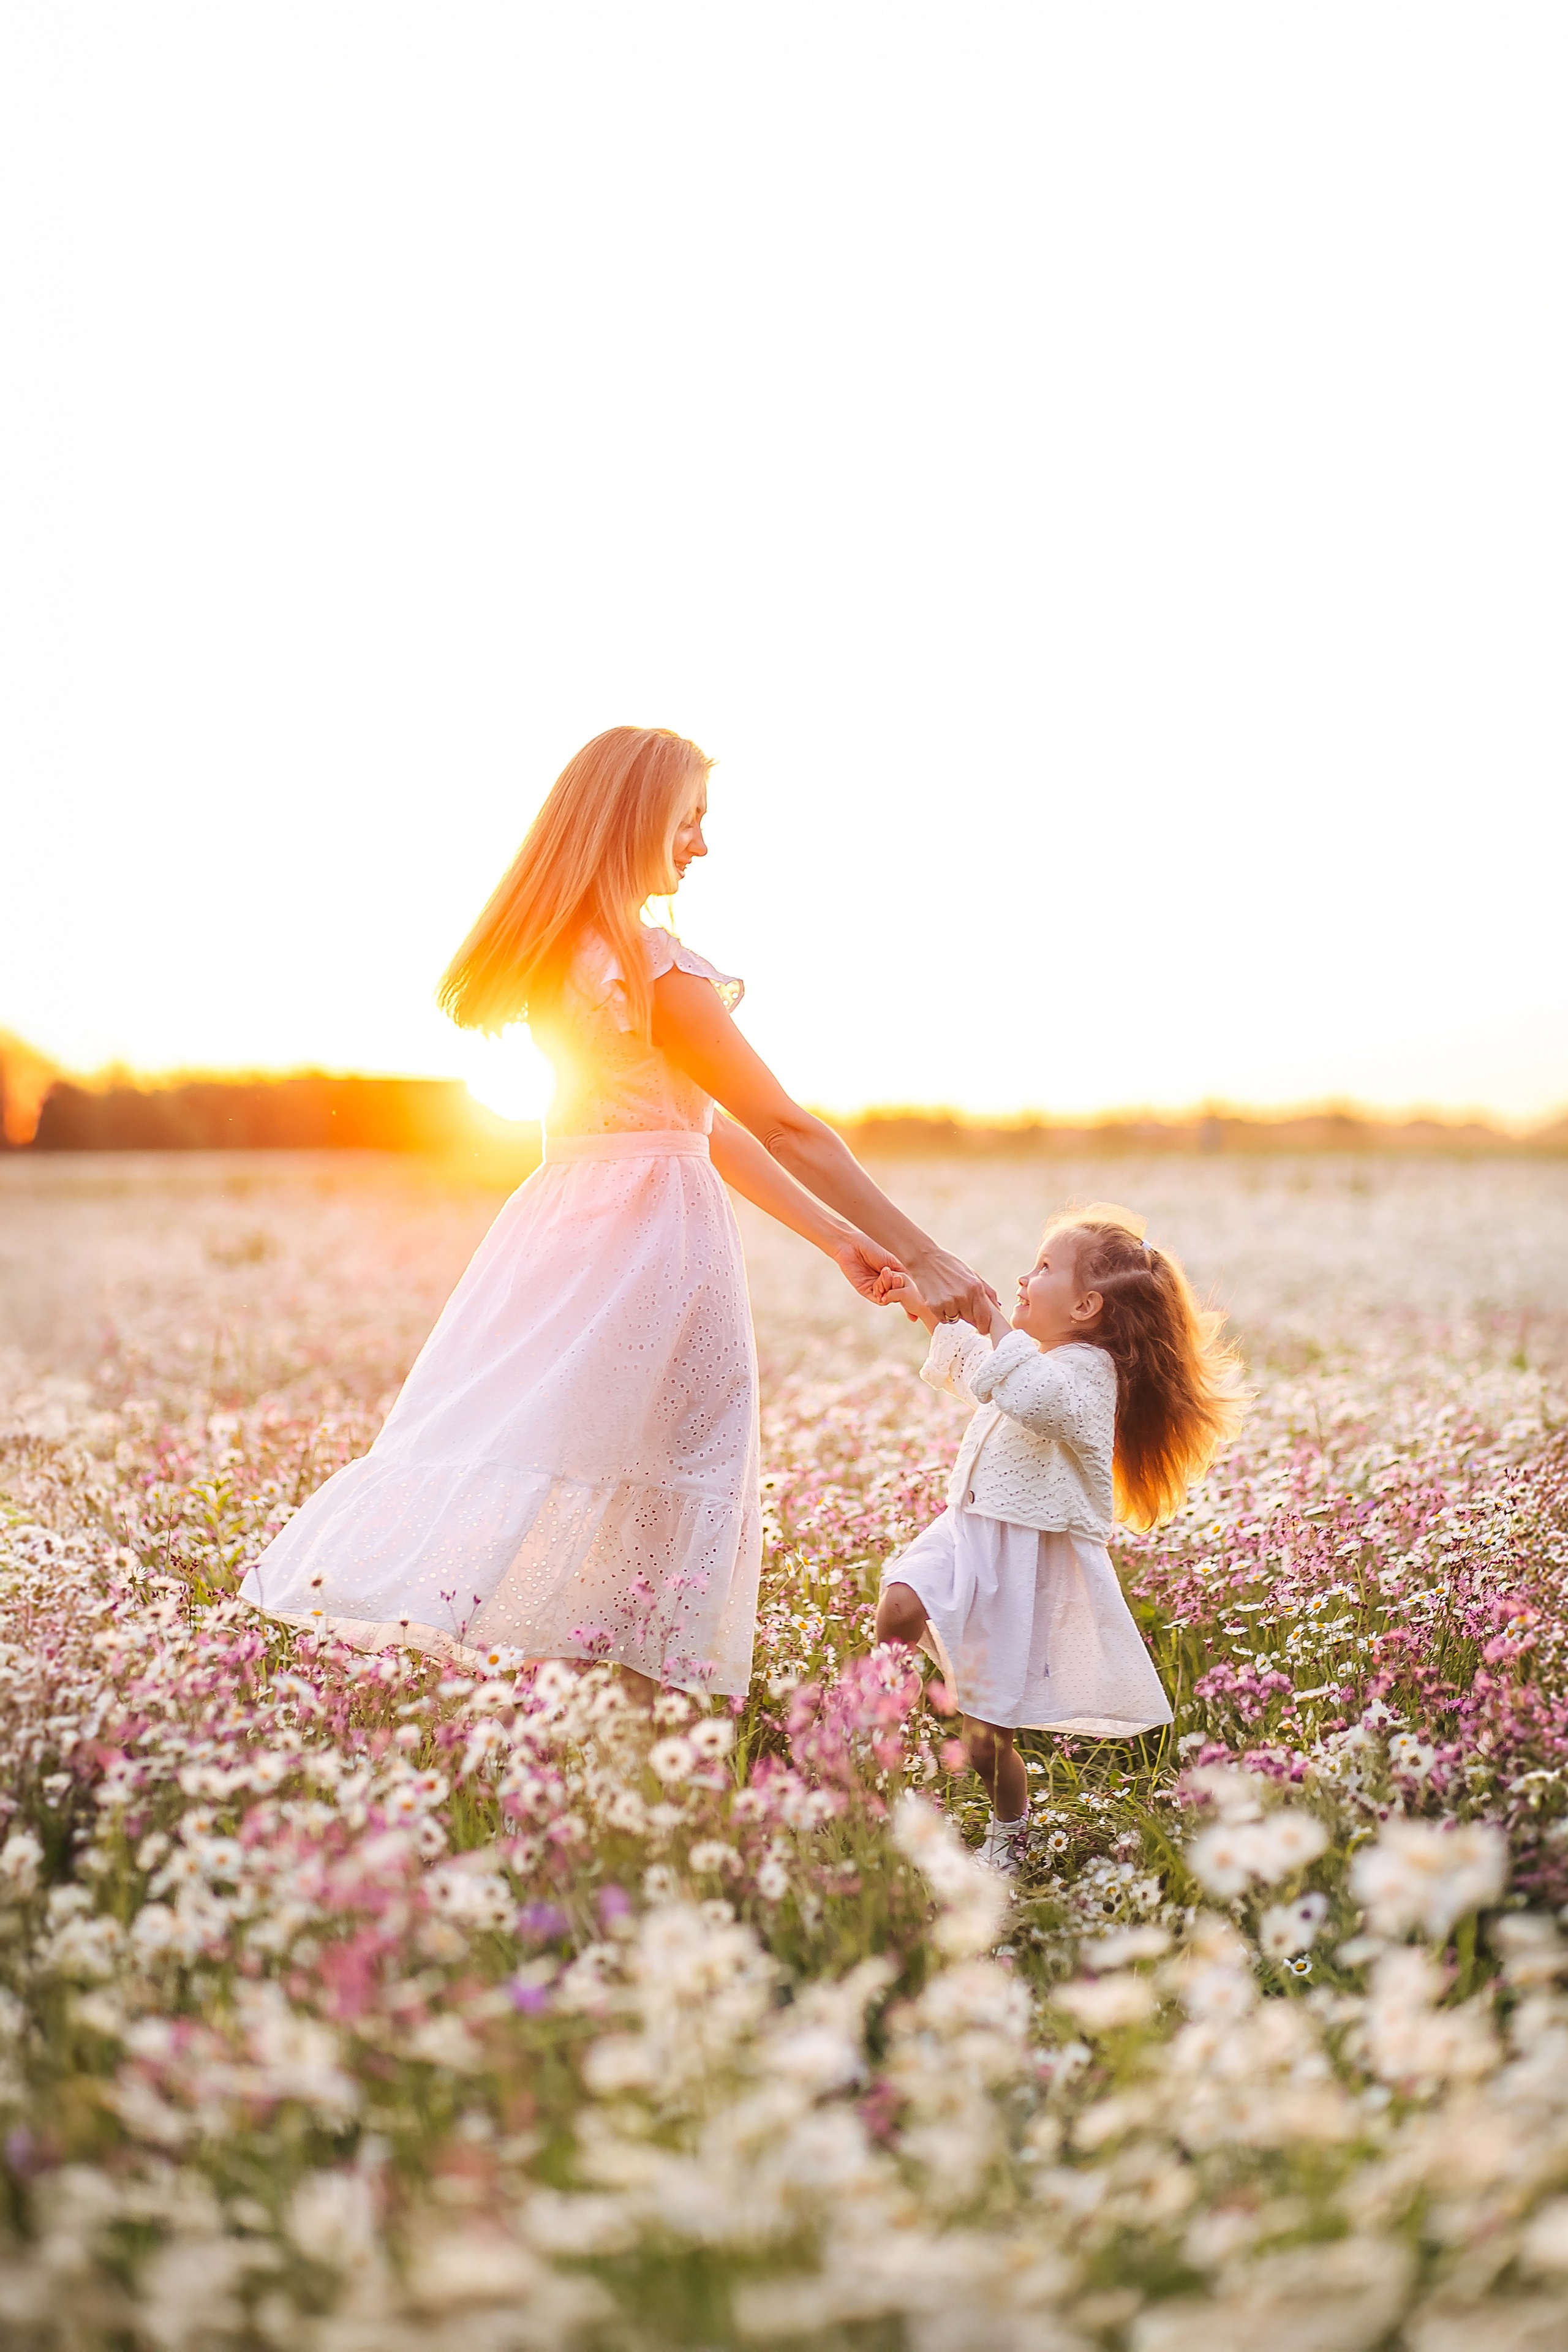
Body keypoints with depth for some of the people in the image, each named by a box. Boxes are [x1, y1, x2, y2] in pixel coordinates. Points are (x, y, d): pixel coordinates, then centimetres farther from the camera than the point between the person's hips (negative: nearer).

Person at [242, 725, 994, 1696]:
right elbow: (784, 1128, -15)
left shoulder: (566, 951, 14)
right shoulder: (656, 965, -14)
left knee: (505, 1441, 9)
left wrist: (838, 1238, 13)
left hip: (561, 1218, 8)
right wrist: (925, 1257, -10)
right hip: (654, 1229, -8)